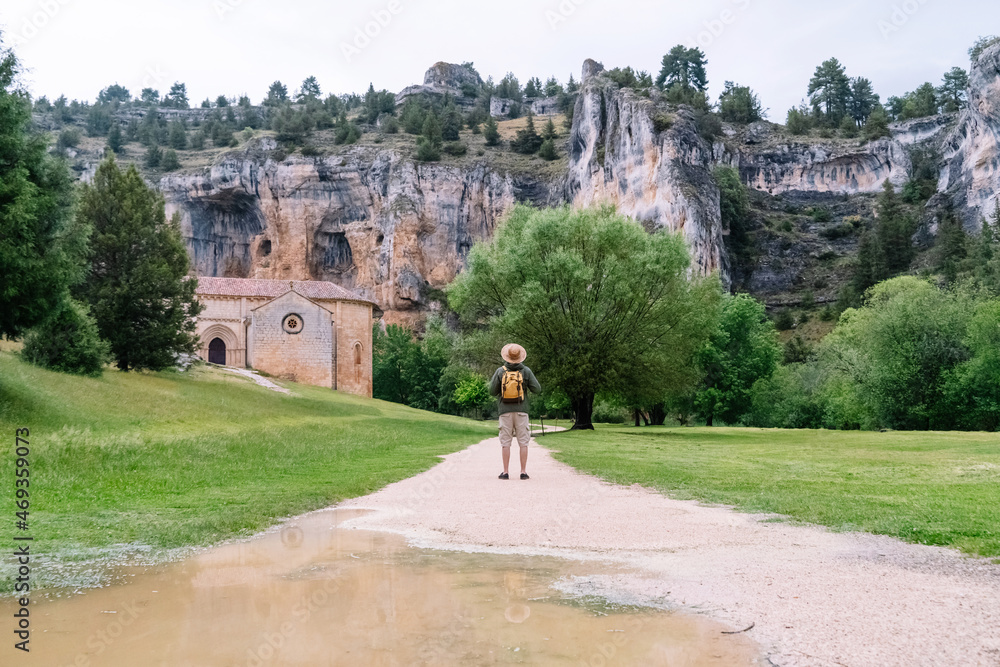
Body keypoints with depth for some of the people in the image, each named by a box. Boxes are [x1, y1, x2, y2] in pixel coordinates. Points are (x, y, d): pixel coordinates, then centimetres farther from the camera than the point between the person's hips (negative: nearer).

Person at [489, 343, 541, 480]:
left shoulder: (500, 371, -1)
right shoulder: (526, 371, -1)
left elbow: (493, 391, 0)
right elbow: (537, 389, 0)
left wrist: (492, 381, 19)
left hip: (505, 411, 0)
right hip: (521, 411, 0)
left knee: (505, 443, 3)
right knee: (523, 442, 3)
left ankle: (505, 472, 1)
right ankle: (523, 472, 0)